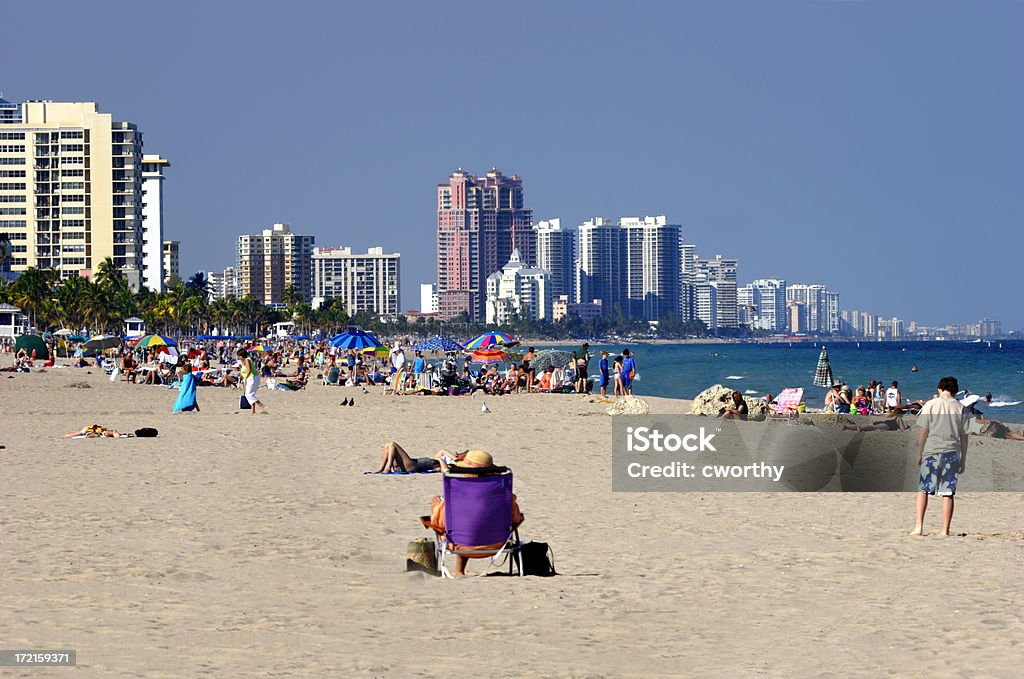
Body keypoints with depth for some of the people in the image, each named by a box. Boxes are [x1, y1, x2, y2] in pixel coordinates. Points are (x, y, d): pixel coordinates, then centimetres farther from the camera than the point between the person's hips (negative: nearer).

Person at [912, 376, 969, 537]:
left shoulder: (931, 405, 1)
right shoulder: (960, 408, 7)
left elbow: (923, 431, -2)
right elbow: (964, 436, 7)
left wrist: (919, 454, 6)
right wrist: (963, 461, 12)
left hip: (932, 451, -2)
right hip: (952, 453, 2)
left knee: (923, 489, 5)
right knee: (948, 493, 2)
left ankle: (919, 526, -6)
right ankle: (945, 530, 1)